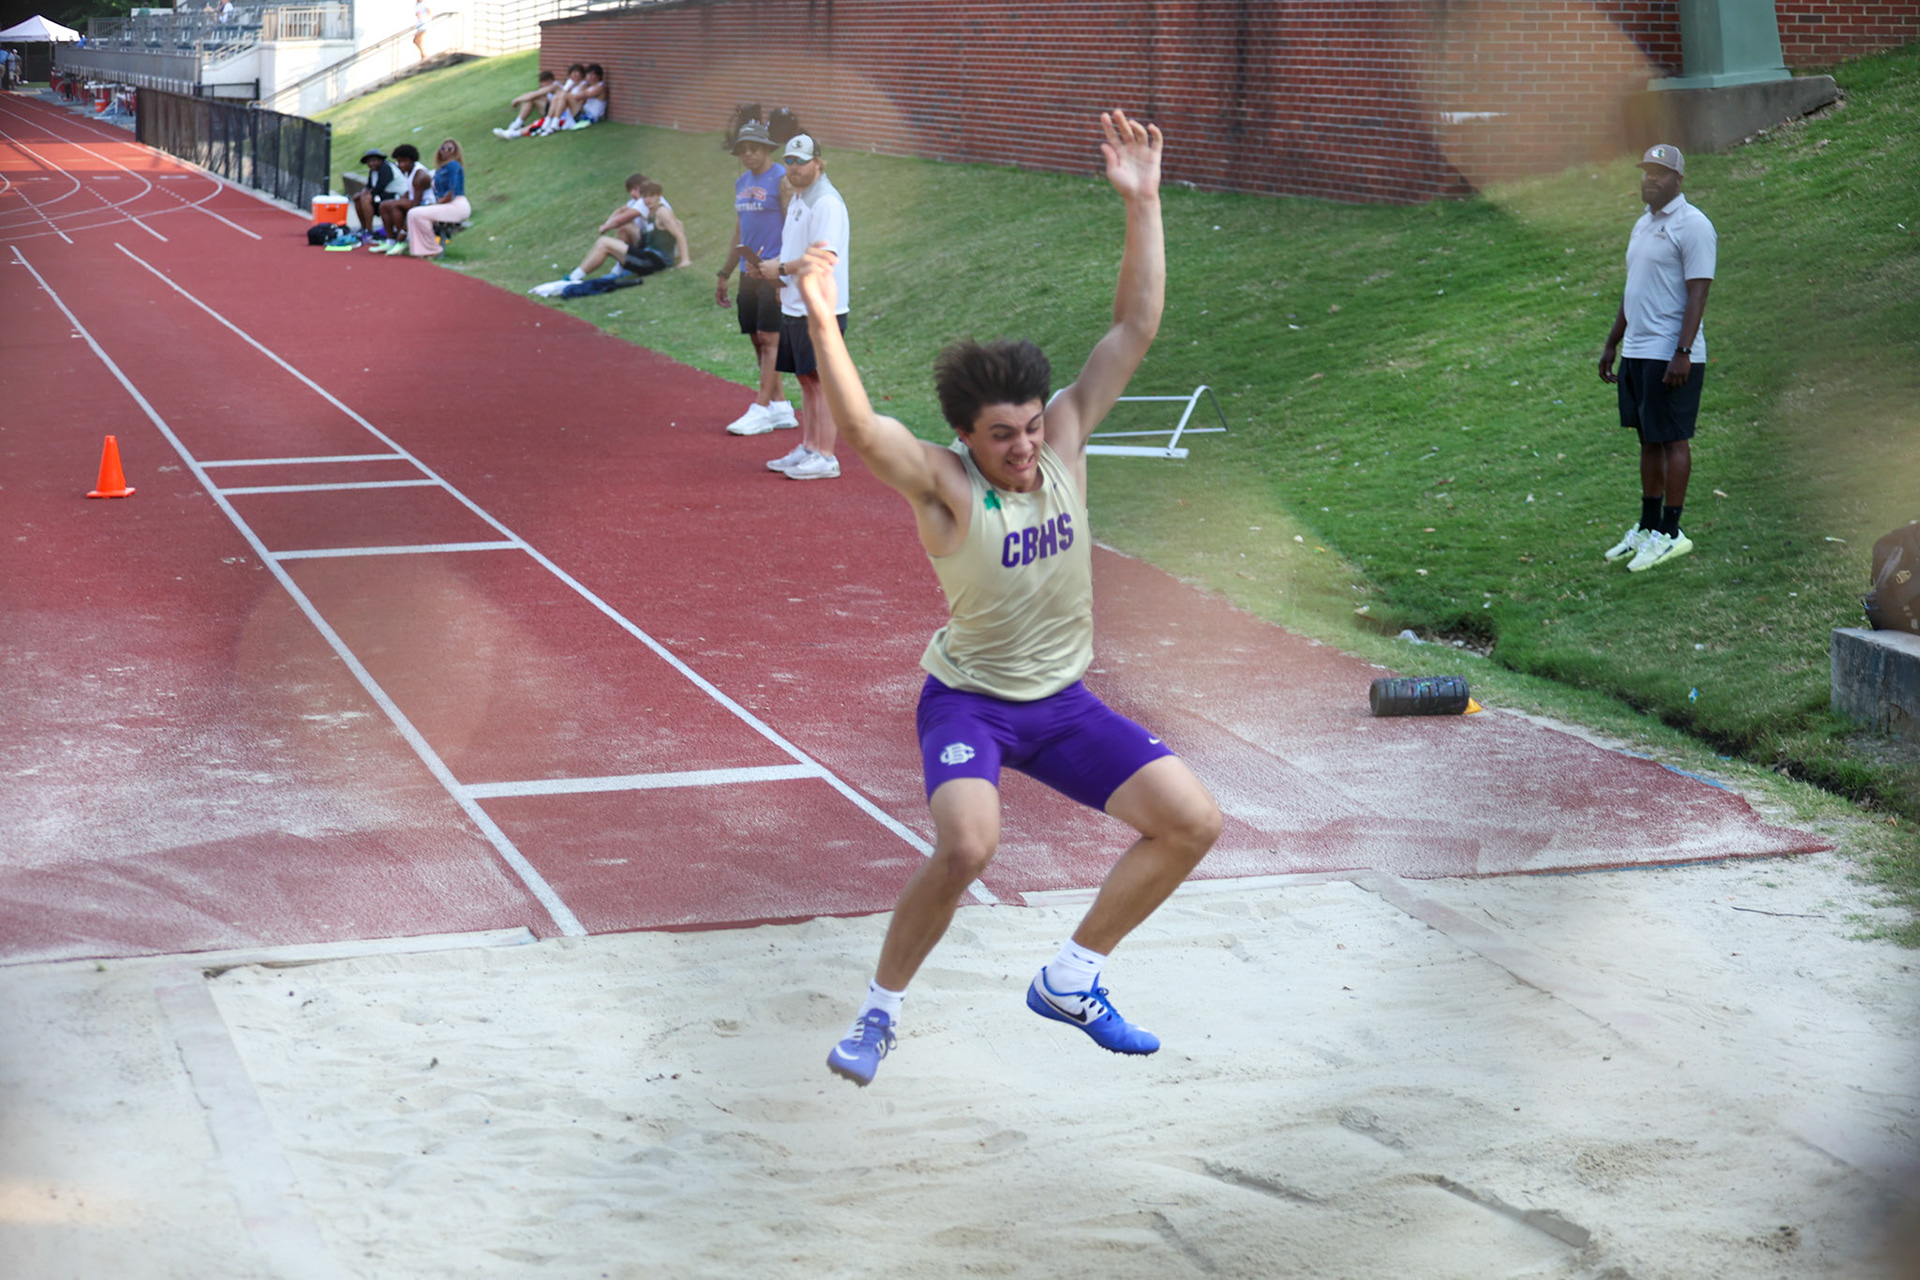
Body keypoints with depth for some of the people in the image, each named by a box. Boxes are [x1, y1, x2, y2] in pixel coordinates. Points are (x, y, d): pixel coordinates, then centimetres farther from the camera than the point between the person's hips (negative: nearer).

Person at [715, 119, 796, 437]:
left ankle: (761, 410, -8)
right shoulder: (741, 184, 16)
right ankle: (780, 407, 14)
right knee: (758, 340, 8)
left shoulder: (781, 179, -8)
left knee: (769, 339, -8)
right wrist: (723, 275, 22)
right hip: (749, 273, 8)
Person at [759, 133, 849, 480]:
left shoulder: (826, 203, -15)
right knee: (805, 379, 14)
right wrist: (772, 269, 7)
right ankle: (807, 449, 21)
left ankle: (825, 457, -6)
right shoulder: (797, 199, 17)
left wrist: (781, 268, -16)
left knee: (821, 381, -8)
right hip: (795, 306, 10)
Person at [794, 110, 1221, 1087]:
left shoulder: (1064, 443, -7)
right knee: (965, 849, -31)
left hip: (1061, 700, 6)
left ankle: (1070, 980, 13)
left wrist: (1142, 207, -19)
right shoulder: (944, 484, -20)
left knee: (1191, 824, -3)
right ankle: (880, 1009, -6)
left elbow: (1135, 329, -11)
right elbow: (860, 432, -40)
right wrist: (820, 319, -53)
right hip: (968, 700, -6)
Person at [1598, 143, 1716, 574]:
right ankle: (1647, 528, 20)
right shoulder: (1643, 224, 17)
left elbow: (1697, 294, -17)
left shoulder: (1692, 226, -11)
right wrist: (1612, 344, 23)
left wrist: (1682, 353, -23)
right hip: (1637, 352, 9)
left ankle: (1670, 534, 1)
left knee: (1672, 440, -3)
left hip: (1671, 356, -9)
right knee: (1648, 440, 13)